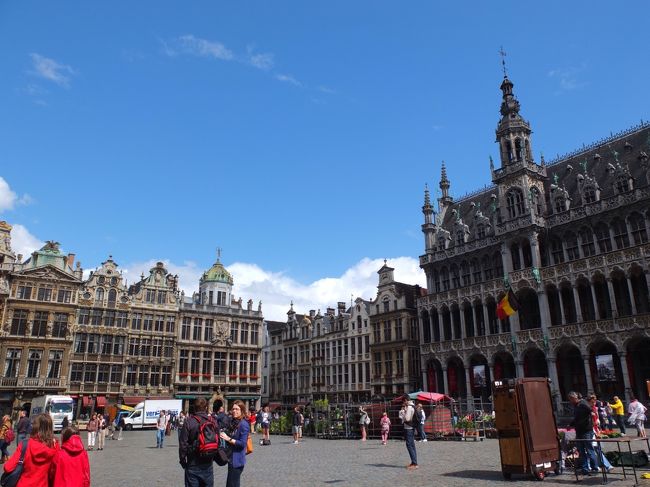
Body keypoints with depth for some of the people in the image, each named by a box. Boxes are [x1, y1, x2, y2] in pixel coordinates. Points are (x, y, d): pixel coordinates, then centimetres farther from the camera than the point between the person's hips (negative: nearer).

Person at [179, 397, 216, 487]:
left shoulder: (189, 421, -12)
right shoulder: (213, 421, -3)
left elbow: (183, 443, -11)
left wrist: (182, 460, 3)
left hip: (193, 464, -3)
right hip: (208, 464, 3)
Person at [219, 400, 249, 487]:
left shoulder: (244, 424, -18)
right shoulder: (233, 421, 9)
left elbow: (242, 443, -22)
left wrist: (228, 439, -21)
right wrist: (224, 436, 0)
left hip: (237, 460, -9)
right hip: (231, 458, 9)